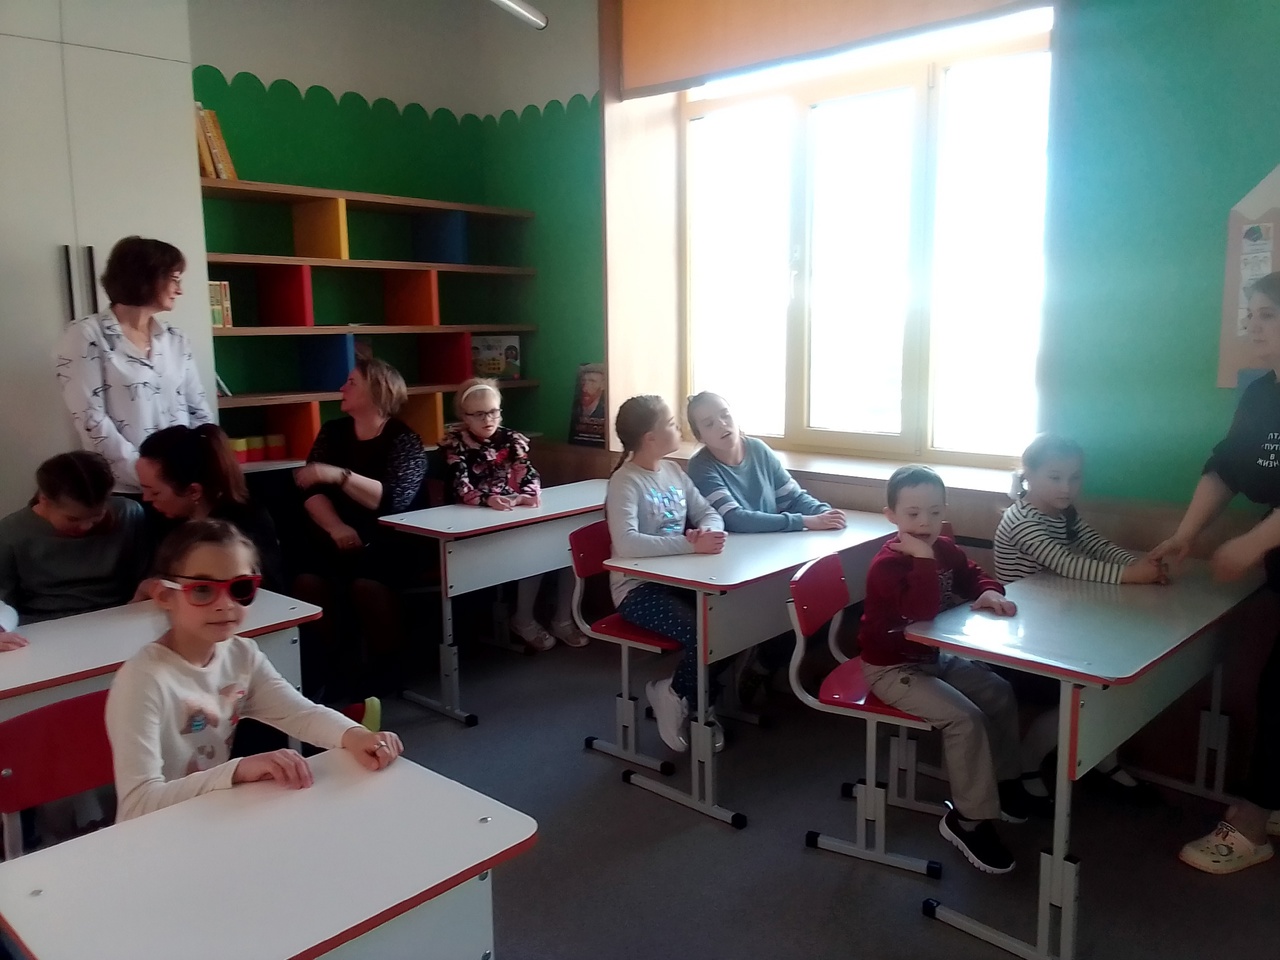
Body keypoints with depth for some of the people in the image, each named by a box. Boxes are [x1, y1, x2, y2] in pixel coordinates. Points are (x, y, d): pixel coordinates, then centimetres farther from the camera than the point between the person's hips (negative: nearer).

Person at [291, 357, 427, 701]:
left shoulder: (404, 439, -4)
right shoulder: (332, 432, 10)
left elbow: (394, 500, -18)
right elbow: (312, 491, 1)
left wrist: (339, 475, -28)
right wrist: (335, 526, -18)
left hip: (387, 537, -4)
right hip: (336, 533, 4)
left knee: (366, 583, -32)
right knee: (307, 579, -26)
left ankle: (385, 668, -8)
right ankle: (332, 665, -6)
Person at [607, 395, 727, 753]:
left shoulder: (674, 471, 9)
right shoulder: (625, 482, -15)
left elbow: (710, 514, 9)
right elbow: (626, 543, -30)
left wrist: (709, 533, -17)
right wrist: (692, 545, -34)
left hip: (679, 579, 7)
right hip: (638, 588, -7)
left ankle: (695, 700, 8)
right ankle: (676, 696, 5)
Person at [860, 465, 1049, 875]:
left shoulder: (945, 549, 0)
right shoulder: (887, 564, -25)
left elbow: (972, 576, 14)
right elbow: (923, 610, -37)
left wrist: (989, 593, -8)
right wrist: (923, 559, -37)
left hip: (937, 656, 9)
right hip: (893, 667, -9)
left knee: (999, 693, 11)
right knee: (965, 718, -21)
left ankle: (1004, 785, 29)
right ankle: (968, 820, -4)